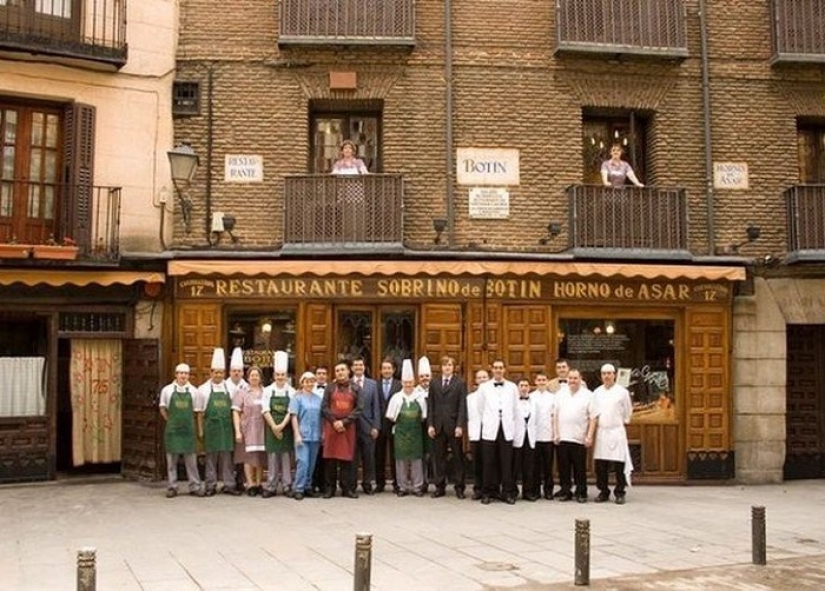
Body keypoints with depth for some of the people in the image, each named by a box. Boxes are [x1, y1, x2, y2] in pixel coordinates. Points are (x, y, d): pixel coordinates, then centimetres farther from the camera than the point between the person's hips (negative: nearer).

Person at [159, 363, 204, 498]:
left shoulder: (193, 390, 3)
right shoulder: (167, 390, 1)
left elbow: (196, 409, 10)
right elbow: (162, 408, 10)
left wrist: (187, 420, 5)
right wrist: (171, 421, 5)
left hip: (188, 428, 1)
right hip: (172, 429, 0)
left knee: (191, 457, 3)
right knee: (172, 457, 4)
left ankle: (195, 486, 9)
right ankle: (172, 487, 11)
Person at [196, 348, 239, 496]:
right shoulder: (203, 389, 2)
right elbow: (200, 412, 5)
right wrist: (200, 430, 2)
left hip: (226, 427, 2)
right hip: (211, 427, -1)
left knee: (227, 456, 4)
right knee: (211, 456, 4)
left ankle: (229, 484, 9)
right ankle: (211, 486, 11)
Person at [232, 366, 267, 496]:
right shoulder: (241, 392, 1)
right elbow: (236, 412, -2)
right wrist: (237, 431, -9)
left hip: (262, 429, 2)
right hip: (247, 429, -2)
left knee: (261, 456, 5)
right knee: (249, 457, -3)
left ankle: (258, 484, 14)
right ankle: (250, 485, 3)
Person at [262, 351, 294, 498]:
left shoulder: (291, 392, 1)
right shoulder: (268, 390, 3)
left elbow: (291, 412, -4)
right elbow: (266, 411, -2)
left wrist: (281, 426, -14)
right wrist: (274, 427, -11)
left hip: (286, 428, 0)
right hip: (272, 428, 0)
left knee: (286, 457, 3)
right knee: (272, 457, 2)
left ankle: (287, 486, 10)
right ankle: (271, 487, 8)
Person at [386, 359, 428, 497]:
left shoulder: (420, 397, 0)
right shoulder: (396, 397, -1)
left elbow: (423, 416, 5)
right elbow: (391, 417, 3)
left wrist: (417, 421, -2)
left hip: (416, 432, 0)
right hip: (401, 432, 0)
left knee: (416, 459, 3)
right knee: (401, 459, 4)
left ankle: (417, 487, 11)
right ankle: (403, 487, 12)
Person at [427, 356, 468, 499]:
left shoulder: (460, 383, 2)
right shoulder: (434, 383, 10)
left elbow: (462, 406, -3)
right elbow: (430, 405, 8)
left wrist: (460, 425, -11)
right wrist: (430, 425, -1)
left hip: (454, 426, -2)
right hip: (438, 426, 2)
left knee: (457, 457, 4)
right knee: (438, 457, 4)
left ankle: (459, 487, 10)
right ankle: (440, 486, 11)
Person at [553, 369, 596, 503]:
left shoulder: (588, 395, 1)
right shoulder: (560, 394, 10)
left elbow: (593, 418, -3)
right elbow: (555, 415, 10)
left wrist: (589, 436, -9)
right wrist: (555, 434, 3)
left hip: (579, 439, -3)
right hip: (562, 438, 3)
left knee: (580, 468, 3)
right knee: (563, 467, 6)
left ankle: (581, 493, 13)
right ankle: (565, 491, 16)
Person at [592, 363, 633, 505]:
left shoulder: (622, 392, 1)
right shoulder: (597, 392, 10)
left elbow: (628, 412, 9)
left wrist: (623, 421, 9)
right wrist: (596, 422, 9)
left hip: (617, 431, -3)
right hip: (601, 432, 3)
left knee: (619, 464, -5)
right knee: (600, 465, 4)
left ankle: (620, 493, 5)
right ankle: (603, 492, 15)